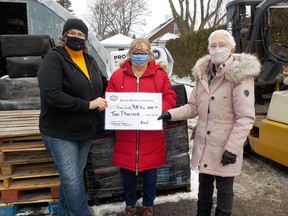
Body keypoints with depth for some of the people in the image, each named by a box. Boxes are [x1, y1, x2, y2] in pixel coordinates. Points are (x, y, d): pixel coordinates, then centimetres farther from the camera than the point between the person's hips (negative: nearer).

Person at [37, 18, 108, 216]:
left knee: (73, 177, 18)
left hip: (85, 130, 7)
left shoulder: (90, 60, 9)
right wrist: (88, 105, -24)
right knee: (72, 180, -3)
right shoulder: (54, 58, -12)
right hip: (61, 132, -6)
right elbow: (51, 94, -25)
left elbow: (101, 84, 27)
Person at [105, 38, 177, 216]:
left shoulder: (160, 75, 1)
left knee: (150, 171, 13)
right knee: (127, 172, 13)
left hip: (151, 136, 0)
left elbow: (170, 97, 0)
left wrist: (160, 109, -19)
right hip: (126, 135, 1)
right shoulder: (118, 75, 3)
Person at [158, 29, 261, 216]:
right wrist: (171, 114, -7)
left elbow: (245, 118, -17)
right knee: (204, 184, 22)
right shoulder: (203, 74, 5)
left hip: (225, 146, -6)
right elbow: (193, 107, 8)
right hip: (204, 144, 6)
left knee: (224, 188, 11)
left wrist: (232, 148, -20)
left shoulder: (240, 76, -15)